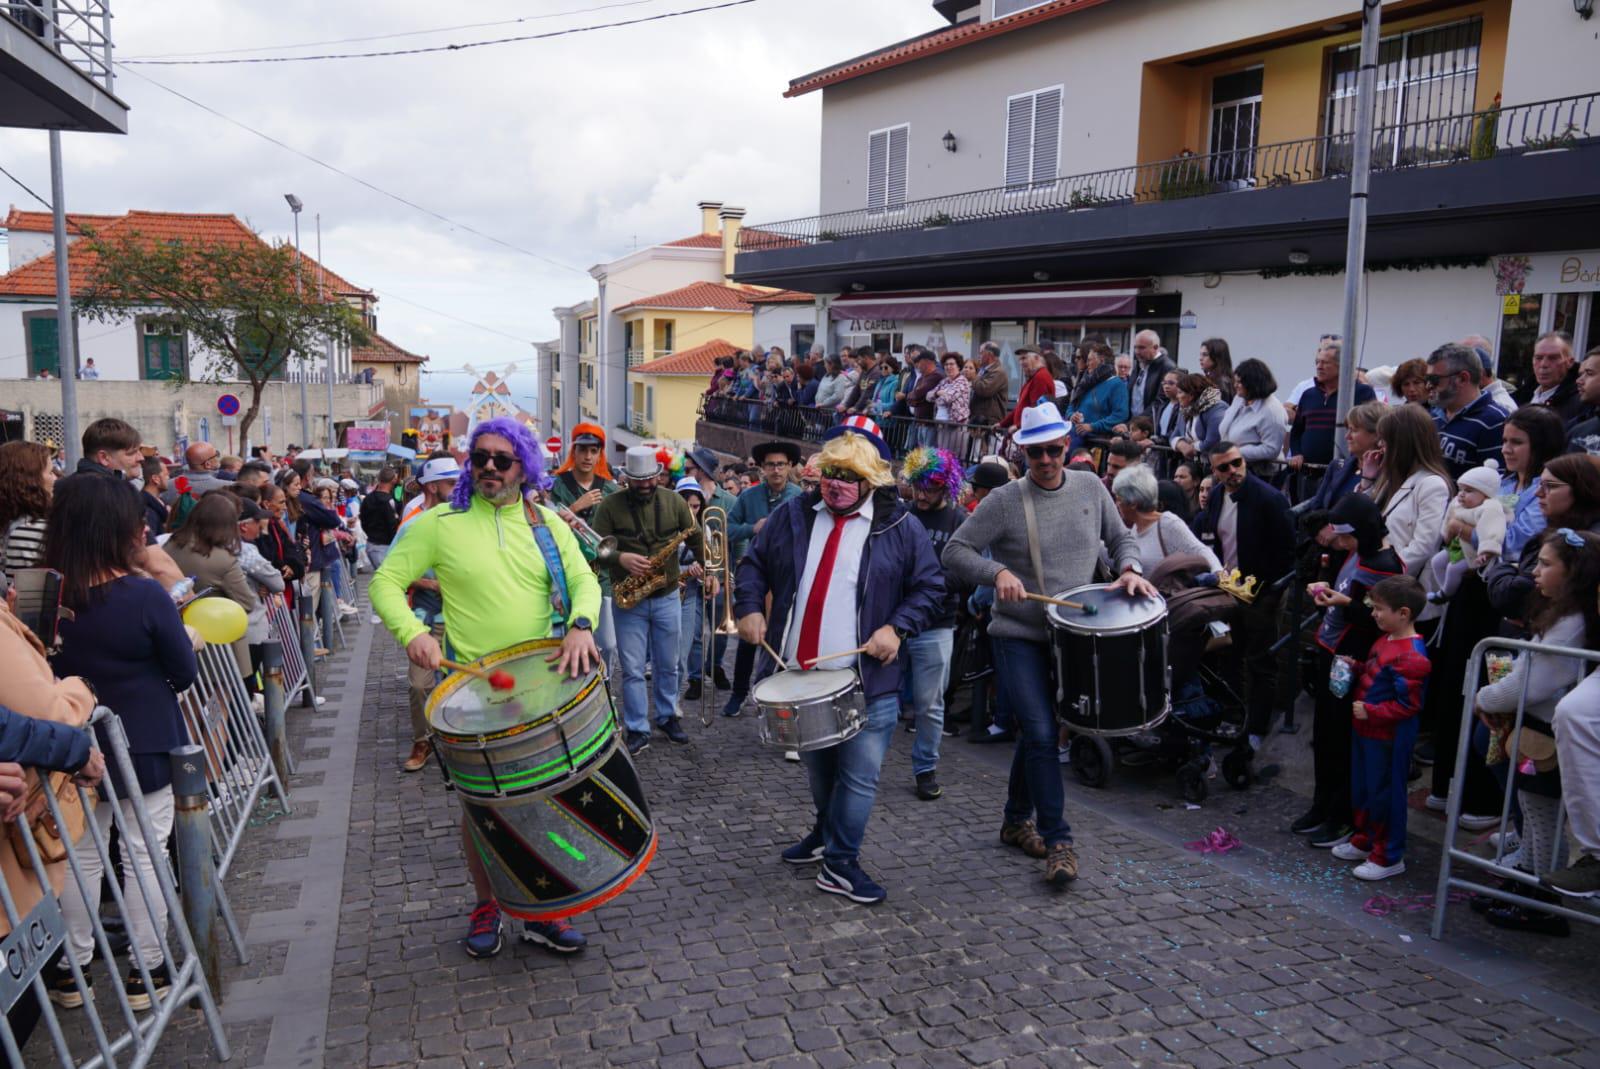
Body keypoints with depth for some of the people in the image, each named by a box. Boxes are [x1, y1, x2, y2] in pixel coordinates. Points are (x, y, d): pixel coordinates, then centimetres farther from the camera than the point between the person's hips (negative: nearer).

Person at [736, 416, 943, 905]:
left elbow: (929, 586, -1)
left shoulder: (899, 527, -4)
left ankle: (841, 862, 13)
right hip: (799, 673, 3)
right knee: (817, 768, 20)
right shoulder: (793, 515, 4)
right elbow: (755, 562, 11)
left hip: (868, 679, -3)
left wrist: (896, 628, -14)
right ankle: (827, 832, 42)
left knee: (859, 775, -1)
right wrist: (750, 608, -5)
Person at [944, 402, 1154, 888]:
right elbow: (955, 551, -9)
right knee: (1042, 734, -12)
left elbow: (1120, 537, 15)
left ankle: (1016, 820, 33)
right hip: (1018, 636, -4)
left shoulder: (1090, 488, 4)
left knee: (1038, 733, 14)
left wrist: (1129, 568, -5)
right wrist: (998, 571, -25)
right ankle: (1058, 841, -1)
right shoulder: (1004, 501, -9)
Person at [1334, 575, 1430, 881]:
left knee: (1384, 793, 3)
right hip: (1365, 730, 10)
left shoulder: (1411, 657, -24)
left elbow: (1408, 705, -24)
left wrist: (1370, 712, -23)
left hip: (1388, 738, -10)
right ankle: (1364, 841, 38)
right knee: (1361, 788, 21)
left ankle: (1389, 856, 17)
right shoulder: (1385, 640, 6)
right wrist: (1356, 669, 5)